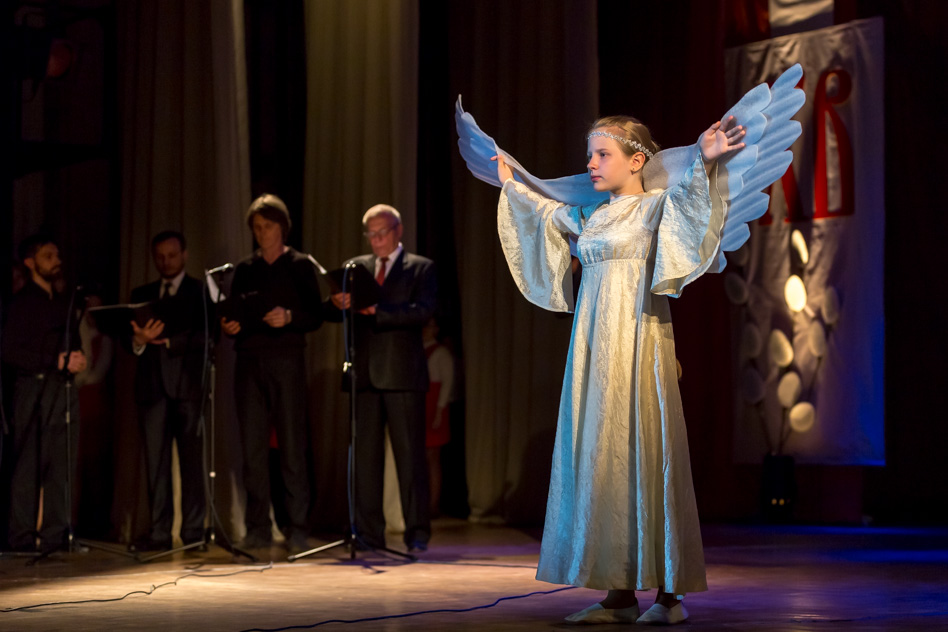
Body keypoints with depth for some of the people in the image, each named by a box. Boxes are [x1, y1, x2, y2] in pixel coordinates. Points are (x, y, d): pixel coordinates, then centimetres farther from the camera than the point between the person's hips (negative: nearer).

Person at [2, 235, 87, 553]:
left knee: (61, 465, 2)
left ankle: (56, 534, 4)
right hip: (34, 389, -6)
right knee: (29, 464, -6)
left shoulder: (65, 302, 20)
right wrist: (57, 362, -13)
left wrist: (78, 358, 2)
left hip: (64, 389, 6)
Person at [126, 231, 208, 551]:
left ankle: (193, 532, -3)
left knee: (193, 460, -5)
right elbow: (130, 340, 12)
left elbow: (208, 335, -3)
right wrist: (139, 340, -12)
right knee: (155, 461, -1)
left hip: (189, 384, -3)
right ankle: (159, 533, 0)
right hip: (153, 384, 3)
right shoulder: (141, 294, 20)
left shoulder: (201, 291, 9)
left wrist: (169, 341, -13)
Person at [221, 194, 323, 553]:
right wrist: (230, 326, -5)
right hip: (249, 362, 3)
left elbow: (315, 316, 1)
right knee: (253, 449, 0)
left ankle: (297, 529, -2)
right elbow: (234, 315, 17)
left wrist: (289, 317, -17)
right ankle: (258, 529, 4)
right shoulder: (244, 270, 17)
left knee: (292, 447, -5)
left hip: (286, 361, -3)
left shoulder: (301, 266, 7)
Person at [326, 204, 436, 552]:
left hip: (402, 373, -3)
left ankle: (417, 533, 2)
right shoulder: (356, 266, 17)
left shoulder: (420, 268, 5)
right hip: (364, 373, 4)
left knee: (410, 454, -3)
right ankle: (369, 533, 7)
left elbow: (422, 311, -11)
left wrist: (377, 310, -22)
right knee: (365, 455, 2)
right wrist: (338, 303, -15)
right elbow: (331, 312, 9)